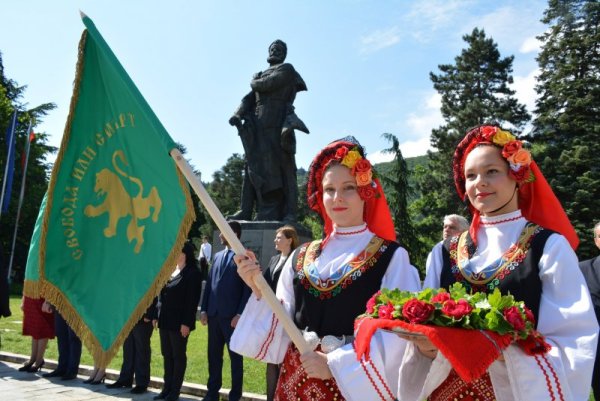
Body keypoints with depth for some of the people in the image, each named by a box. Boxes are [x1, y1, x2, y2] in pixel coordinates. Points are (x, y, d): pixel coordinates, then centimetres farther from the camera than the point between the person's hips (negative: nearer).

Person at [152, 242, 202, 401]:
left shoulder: (192, 273, -10)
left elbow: (192, 300, -14)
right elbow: (161, 295, 15)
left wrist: (186, 322, -18)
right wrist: (156, 316, 11)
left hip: (179, 322, -7)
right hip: (165, 320, 7)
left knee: (178, 355, 4)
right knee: (167, 355, 13)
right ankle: (167, 388, 24)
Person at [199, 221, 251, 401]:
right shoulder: (217, 256, 15)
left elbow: (248, 288, -10)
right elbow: (209, 284, 14)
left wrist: (240, 314, -15)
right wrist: (203, 309, 8)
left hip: (232, 315, -6)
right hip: (214, 314, 6)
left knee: (235, 356, 6)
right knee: (213, 355, 15)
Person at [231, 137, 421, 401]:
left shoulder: (391, 257, -8)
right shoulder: (300, 257, 2)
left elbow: (398, 334, -13)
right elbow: (281, 330, 3)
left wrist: (335, 364, -16)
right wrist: (259, 290, -11)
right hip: (297, 380, 3)